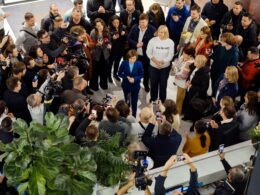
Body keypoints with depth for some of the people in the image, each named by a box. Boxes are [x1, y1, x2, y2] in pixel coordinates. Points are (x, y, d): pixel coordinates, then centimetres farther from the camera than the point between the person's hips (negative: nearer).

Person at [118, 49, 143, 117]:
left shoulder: (139, 64, -18)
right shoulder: (124, 63, -16)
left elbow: (141, 74, -8)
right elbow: (119, 73, -5)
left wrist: (134, 79, -23)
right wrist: (126, 77, -21)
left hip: (135, 85, -1)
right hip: (126, 85, 1)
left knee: (134, 101, 10)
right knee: (127, 101, 19)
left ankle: (134, 116, 27)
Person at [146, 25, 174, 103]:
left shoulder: (170, 42, -9)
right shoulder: (153, 40, -9)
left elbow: (170, 55, -10)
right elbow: (148, 52, -6)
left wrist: (162, 62, -19)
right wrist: (155, 60, -18)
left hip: (165, 67, 0)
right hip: (153, 66, 1)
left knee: (163, 84, 10)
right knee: (153, 83, 14)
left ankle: (162, 100, 27)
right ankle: (153, 99, 36)